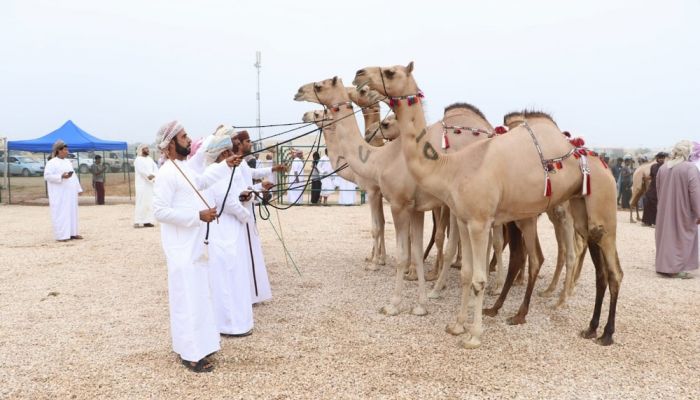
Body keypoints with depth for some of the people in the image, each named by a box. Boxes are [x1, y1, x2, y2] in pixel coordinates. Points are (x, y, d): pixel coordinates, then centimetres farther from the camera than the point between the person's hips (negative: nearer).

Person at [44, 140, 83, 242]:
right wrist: (61, 176, -25)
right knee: (60, 213, -6)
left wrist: (79, 189, 14)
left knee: (72, 212, 8)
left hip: (70, 193, 7)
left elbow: (74, 176, 18)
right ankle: (61, 235, -3)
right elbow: (47, 176, -16)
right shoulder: (52, 163, -7)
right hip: (59, 194, -7)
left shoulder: (68, 162, 15)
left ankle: (72, 233, 14)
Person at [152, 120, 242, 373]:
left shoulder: (183, 169, 11)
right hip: (182, 248, -10)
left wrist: (226, 165, 25)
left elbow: (200, 182, 32)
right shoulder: (167, 174, -18)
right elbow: (160, 211, -23)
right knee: (187, 299, -3)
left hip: (194, 245, 10)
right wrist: (198, 215, -24)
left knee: (198, 295, 17)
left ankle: (196, 344, 29)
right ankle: (190, 354, 7)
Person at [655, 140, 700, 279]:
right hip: (683, 211, -5)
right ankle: (677, 269, 5)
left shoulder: (662, 168, 3)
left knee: (667, 234, 13)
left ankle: (664, 266, 17)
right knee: (682, 237, 4)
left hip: (665, 210, 5)